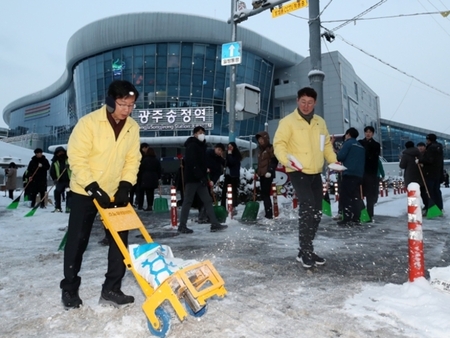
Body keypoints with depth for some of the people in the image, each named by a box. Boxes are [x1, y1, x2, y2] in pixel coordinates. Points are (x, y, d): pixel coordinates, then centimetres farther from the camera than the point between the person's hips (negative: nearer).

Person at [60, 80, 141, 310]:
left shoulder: (133, 127, -4)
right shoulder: (89, 122, -17)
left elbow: (132, 160, 1)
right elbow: (76, 158, -18)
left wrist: (125, 185, -12)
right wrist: (93, 188, -24)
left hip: (115, 192, 4)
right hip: (85, 192, -4)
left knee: (120, 242, 2)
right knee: (77, 241, 5)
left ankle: (111, 289, 15)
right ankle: (69, 289, 23)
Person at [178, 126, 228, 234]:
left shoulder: (201, 146, 19)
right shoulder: (192, 145, -11)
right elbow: (192, 163, -22)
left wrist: (204, 177, 13)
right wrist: (201, 176, -24)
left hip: (200, 179, 9)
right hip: (192, 178, -9)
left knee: (207, 200, 6)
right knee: (188, 201, -3)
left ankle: (215, 224, 7)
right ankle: (182, 226, 6)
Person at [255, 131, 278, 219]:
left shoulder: (271, 148, -3)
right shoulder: (260, 149, 21)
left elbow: (274, 160, -12)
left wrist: (270, 171, -21)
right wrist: (257, 172, 22)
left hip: (268, 175, -8)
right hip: (262, 175, 8)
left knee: (266, 194, -12)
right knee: (263, 194, 8)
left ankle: (269, 214, -10)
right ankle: (267, 213, 15)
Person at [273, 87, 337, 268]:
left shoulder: (320, 122, 13)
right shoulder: (288, 121, -5)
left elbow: (327, 144, 21)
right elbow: (279, 143, -12)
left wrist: (333, 160, 6)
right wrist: (286, 159, -29)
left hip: (316, 173, 7)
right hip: (298, 172, -7)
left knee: (316, 213, 10)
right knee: (308, 208, -19)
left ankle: (306, 251, 24)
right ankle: (306, 251, -7)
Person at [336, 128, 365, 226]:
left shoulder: (348, 143, -2)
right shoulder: (361, 146, 21)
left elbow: (340, 157, -10)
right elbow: (363, 161, 22)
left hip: (349, 174, -8)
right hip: (359, 175, 8)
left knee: (345, 197, -6)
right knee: (356, 197, 9)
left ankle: (347, 219, -9)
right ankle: (356, 219, 9)